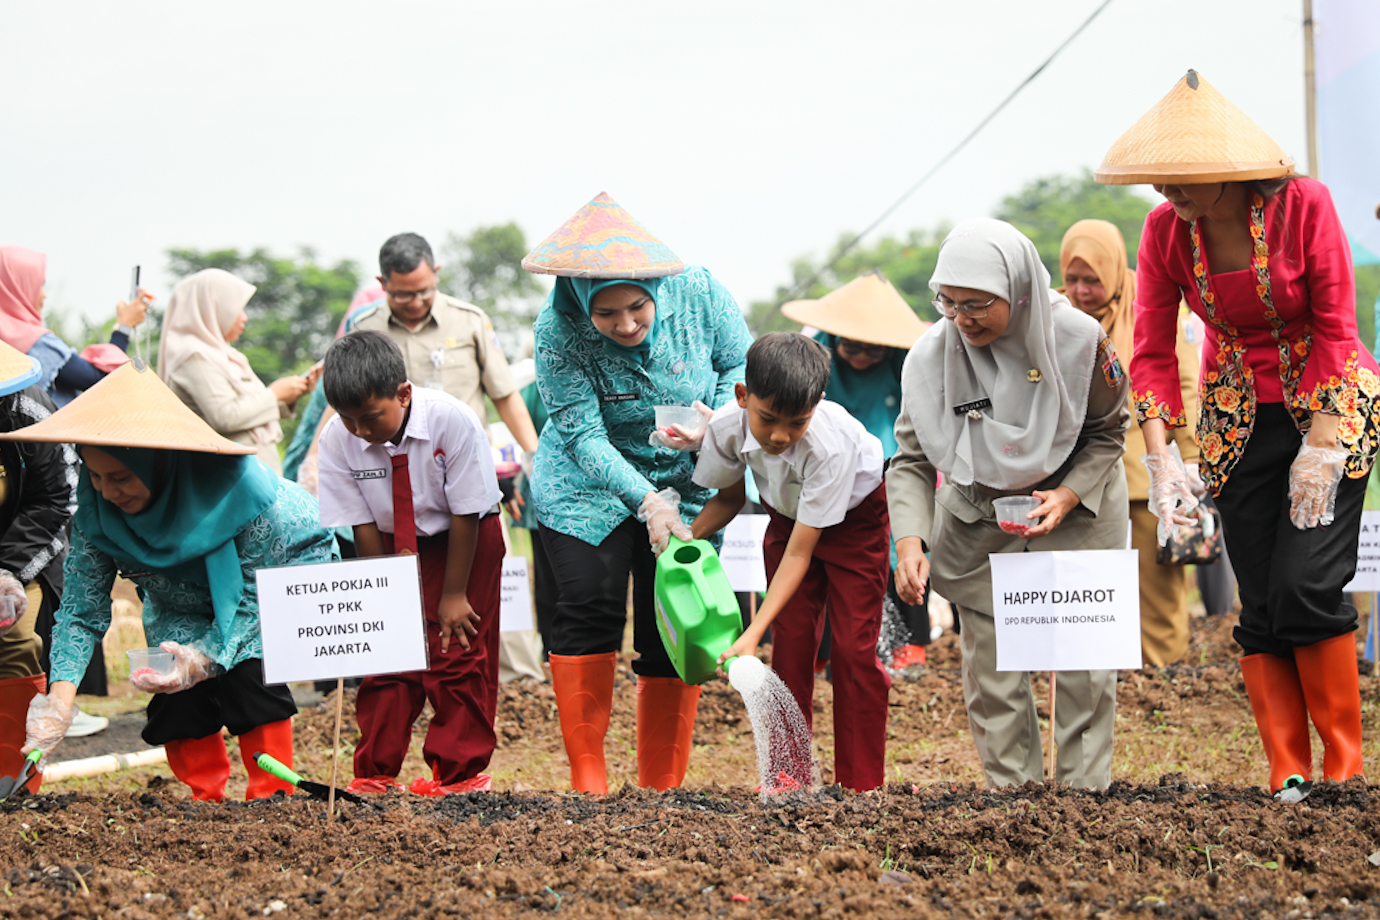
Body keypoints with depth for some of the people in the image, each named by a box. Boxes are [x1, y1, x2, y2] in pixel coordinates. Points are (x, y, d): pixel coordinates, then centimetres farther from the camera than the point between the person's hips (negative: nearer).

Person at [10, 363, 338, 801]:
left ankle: (273, 796, -11)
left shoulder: (237, 485, -37)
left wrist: (207, 656, -43)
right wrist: (60, 695, -33)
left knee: (247, 671, -25)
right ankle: (206, 803, 4)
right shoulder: (95, 504, -25)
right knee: (178, 697, -15)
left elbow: (257, 595, -28)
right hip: (186, 605, 4)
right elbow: (82, 608, -18)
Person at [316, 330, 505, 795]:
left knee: (457, 649, -5)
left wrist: (453, 594, -16)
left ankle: (459, 771, 5)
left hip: (463, 538, -3)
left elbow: (466, 514, -21)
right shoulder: (338, 439, -23)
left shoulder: (452, 422, -31)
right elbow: (362, 526, -13)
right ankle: (374, 774, 6)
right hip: (393, 546, 3)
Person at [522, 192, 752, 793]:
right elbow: (584, 435, -23)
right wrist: (647, 501, -34)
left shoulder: (698, 294, -19)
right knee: (590, 614, -14)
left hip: (686, 482, 2)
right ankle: (588, 781, -7)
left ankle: (662, 788, 7)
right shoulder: (558, 331, -23)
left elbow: (740, 363, -3)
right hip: (587, 486, -2)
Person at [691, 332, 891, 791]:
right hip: (788, 511, 4)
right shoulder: (727, 427, -28)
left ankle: (862, 785, -2)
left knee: (854, 646, -8)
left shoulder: (831, 443, -42)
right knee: (791, 640, -3)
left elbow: (799, 552, -37)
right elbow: (731, 496, -3)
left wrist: (754, 632, -41)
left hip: (855, 515, -4)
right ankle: (789, 777, 3)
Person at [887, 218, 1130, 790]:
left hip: (1074, 509, -1)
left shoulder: (1077, 340, -23)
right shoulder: (932, 357, -20)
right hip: (978, 520, 1)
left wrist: (1069, 495, -21)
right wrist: (909, 541, -26)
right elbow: (911, 461, -10)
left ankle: (1085, 790, 12)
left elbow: (1108, 432, -5)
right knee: (991, 666, 2)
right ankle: (1011, 793, 15)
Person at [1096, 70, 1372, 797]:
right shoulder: (1165, 231, -8)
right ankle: (1288, 776, 6)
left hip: (1332, 403, -4)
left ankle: (1344, 765, -2)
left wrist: (1321, 447, -17)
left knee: (1307, 583, -15)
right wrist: (1160, 458, -13)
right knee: (1260, 601, -1)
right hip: (1237, 417, 4)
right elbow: (1152, 353, -3)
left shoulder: (1303, 206, -18)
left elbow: (1335, 329, -13)